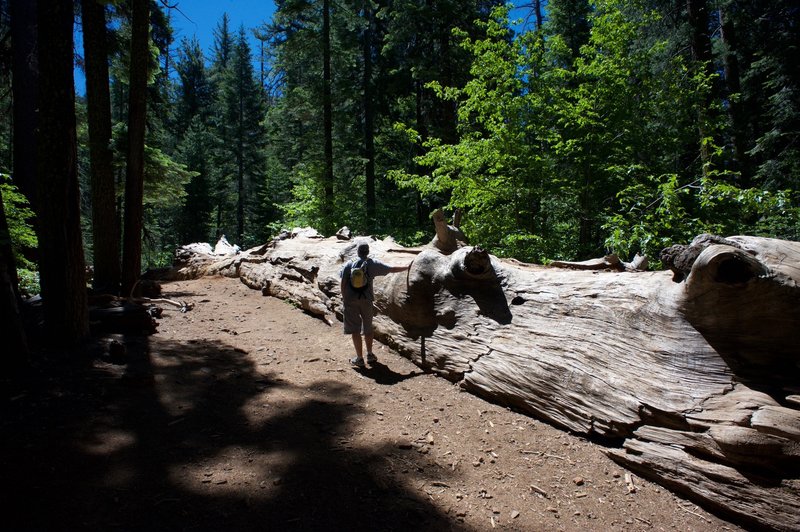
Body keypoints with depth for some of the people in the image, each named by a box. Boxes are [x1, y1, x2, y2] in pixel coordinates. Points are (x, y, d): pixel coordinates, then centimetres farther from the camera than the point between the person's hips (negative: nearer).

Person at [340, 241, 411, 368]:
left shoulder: (349, 264, 0)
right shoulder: (373, 264, -1)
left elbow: (343, 283, -3)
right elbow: (392, 269, 1)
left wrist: (344, 299, 6)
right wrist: (407, 267, 13)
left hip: (350, 301, -1)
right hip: (366, 300, 1)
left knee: (355, 330, 5)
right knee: (368, 328, 17)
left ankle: (359, 358, 8)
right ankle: (370, 355, 27)